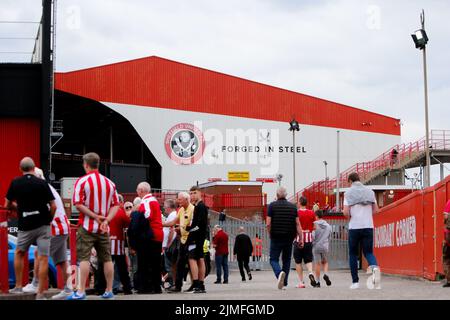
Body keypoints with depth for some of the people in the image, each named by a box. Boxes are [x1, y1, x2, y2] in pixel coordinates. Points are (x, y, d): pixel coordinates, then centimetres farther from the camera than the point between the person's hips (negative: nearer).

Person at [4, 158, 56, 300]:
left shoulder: (15, 183, 1)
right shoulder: (42, 183, -3)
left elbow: (7, 205, 9)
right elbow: (53, 206, -5)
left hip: (25, 226, 1)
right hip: (43, 225, -1)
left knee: (19, 253, 24)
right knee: (43, 259, 0)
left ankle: (18, 286, 23)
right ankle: (40, 294, -4)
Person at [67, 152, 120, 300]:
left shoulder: (82, 181, -7)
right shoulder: (109, 183, 7)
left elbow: (78, 204, -14)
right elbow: (116, 205, 4)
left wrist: (95, 216, -12)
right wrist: (106, 220, -6)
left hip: (87, 226, -4)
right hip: (104, 228, 4)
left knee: (84, 258, -5)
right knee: (107, 259, 10)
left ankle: (81, 292, -10)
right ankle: (109, 291, 14)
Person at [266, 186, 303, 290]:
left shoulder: (272, 206, -4)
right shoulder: (293, 206, 4)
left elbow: (268, 224, -9)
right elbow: (297, 224, -1)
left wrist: (270, 235, 7)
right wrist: (300, 238, 1)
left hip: (276, 237, -3)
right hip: (289, 238, 3)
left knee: (274, 259, 4)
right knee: (286, 260, 15)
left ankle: (279, 273, -26)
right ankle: (284, 283, 14)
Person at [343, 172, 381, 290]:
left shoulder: (349, 193, -1)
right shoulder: (370, 192, 9)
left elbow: (346, 212, -8)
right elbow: (375, 210, 8)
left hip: (354, 227, -2)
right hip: (368, 226, 2)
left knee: (353, 254, 11)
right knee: (368, 252, 7)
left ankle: (355, 282, 11)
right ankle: (375, 267, -27)